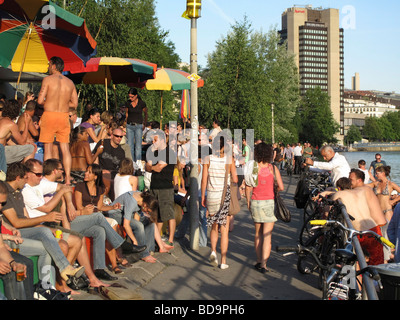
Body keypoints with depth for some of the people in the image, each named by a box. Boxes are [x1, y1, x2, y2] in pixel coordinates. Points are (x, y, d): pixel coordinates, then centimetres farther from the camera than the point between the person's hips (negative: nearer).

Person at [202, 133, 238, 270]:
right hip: (226, 197, -1)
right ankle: (223, 261, 7)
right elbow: (235, 179, -7)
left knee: (214, 227, 20)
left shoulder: (208, 159, -3)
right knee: (224, 230, 6)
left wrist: (203, 196, 8)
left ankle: (213, 251, -1)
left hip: (211, 196, 1)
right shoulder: (229, 159, -7)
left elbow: (204, 180, -2)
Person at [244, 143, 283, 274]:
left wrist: (248, 202, 11)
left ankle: (259, 261, 23)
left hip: (255, 202, 2)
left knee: (258, 233, 17)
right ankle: (263, 264, -6)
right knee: (267, 235, 0)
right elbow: (281, 187, -4)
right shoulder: (273, 168, -4)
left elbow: (248, 187, -2)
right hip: (269, 202, -2)